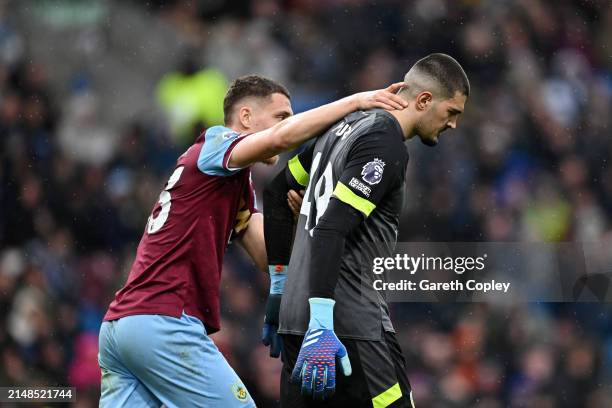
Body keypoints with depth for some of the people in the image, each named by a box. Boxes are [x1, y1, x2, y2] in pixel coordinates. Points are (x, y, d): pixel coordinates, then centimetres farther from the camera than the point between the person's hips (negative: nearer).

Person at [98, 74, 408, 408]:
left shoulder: (237, 189, 25)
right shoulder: (214, 143, -2)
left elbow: (266, 255, 14)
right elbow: (281, 137, -23)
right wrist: (354, 102, -19)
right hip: (164, 323, -9)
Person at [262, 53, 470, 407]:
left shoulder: (348, 124, 16)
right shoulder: (387, 147, -12)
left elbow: (278, 191, 25)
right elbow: (331, 229, -22)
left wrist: (280, 285, 28)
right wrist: (321, 325, -28)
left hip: (294, 311, 9)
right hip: (347, 321, -9)